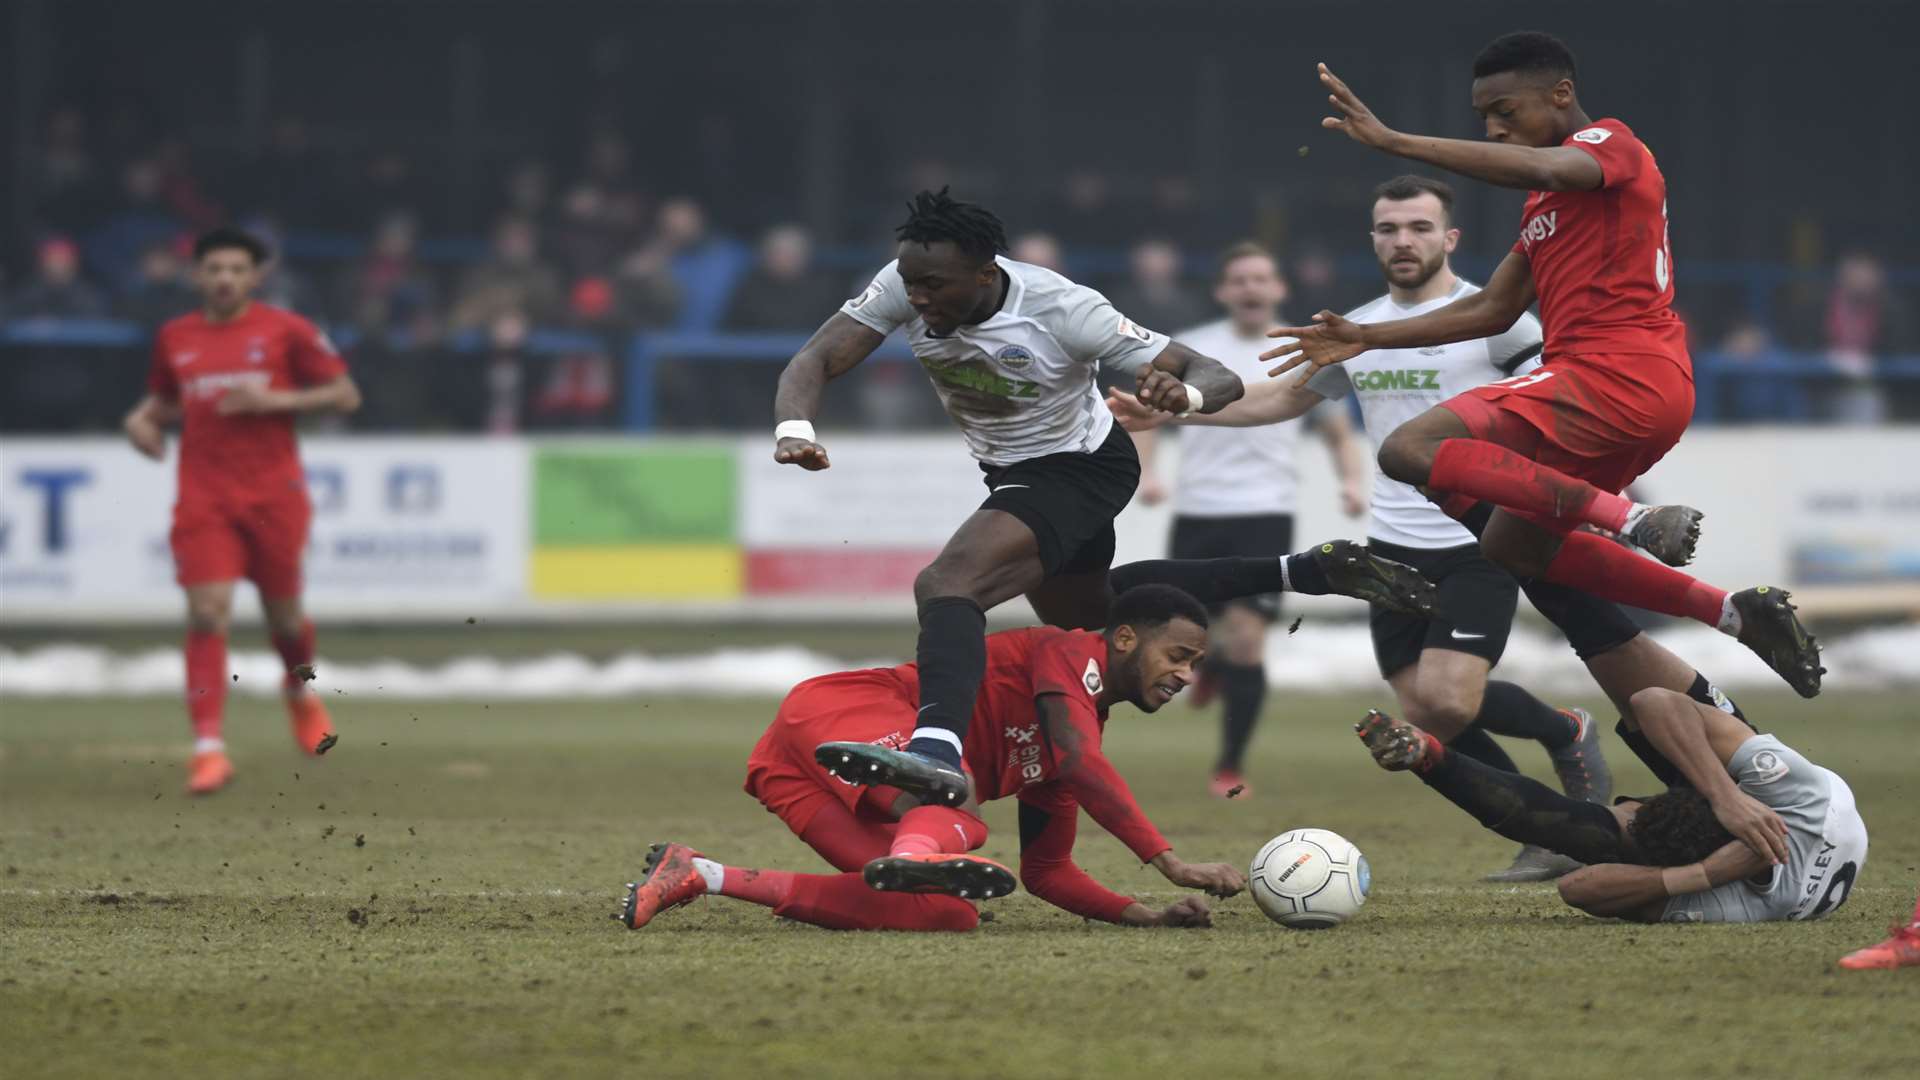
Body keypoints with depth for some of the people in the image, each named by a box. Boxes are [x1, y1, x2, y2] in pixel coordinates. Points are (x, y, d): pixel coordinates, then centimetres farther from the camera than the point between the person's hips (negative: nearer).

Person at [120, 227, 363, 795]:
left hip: (274, 492, -1)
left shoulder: (285, 330, -1)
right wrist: (144, 418, 2)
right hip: (204, 497, 1)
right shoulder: (175, 338, 8)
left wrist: (274, 400, -13)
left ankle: (301, 692, 43)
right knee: (207, 614, -14)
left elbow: (345, 395, 0)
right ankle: (208, 747, -16)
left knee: (283, 615, 8)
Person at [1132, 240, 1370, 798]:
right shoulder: (1191, 348, 6)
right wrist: (1145, 471, -3)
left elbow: (1340, 434, 13)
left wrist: (1353, 481, -7)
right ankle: (1214, 666, 42)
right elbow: (1146, 413, 14)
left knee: (1246, 638, -12)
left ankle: (1231, 768, 3)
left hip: (1265, 512, -2)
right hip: (1197, 513, 2)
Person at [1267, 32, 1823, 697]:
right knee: (1511, 547, 21)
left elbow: (1544, 169, -28)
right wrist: (1366, 338, 22)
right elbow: (1493, 310, 28)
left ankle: (1628, 517, -26)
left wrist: (1393, 142, -33)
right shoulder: (1547, 203, 26)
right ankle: (1732, 611, 15)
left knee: (1410, 450, -19)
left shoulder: (1610, 143, -4)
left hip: (1617, 374, -10)